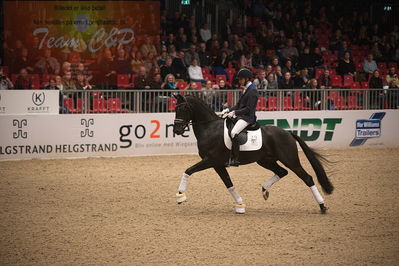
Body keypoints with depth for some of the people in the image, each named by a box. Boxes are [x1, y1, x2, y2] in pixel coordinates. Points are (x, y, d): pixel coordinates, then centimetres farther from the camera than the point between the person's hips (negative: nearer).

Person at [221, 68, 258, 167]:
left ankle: (235, 159, -28)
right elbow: (238, 105, 21)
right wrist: (228, 110, 7)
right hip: (241, 116, 11)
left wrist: (234, 112, -20)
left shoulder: (252, 91, -12)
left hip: (248, 117, -11)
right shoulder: (246, 89, 18)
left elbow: (248, 109, -19)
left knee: (234, 132, -28)